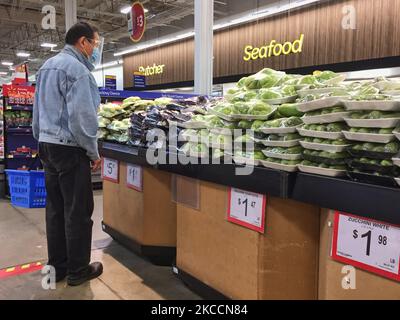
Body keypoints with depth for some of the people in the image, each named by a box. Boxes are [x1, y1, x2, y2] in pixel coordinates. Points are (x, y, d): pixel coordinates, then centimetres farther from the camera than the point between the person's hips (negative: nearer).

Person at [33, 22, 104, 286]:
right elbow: (82, 116, -20)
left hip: (47, 146, 9)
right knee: (78, 211, 0)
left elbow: (39, 109, 21)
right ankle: (78, 270, 11)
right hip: (69, 148, -9)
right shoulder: (76, 69, -13)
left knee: (56, 208, 13)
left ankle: (57, 266, 22)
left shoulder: (47, 66, 17)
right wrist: (94, 152, -11)